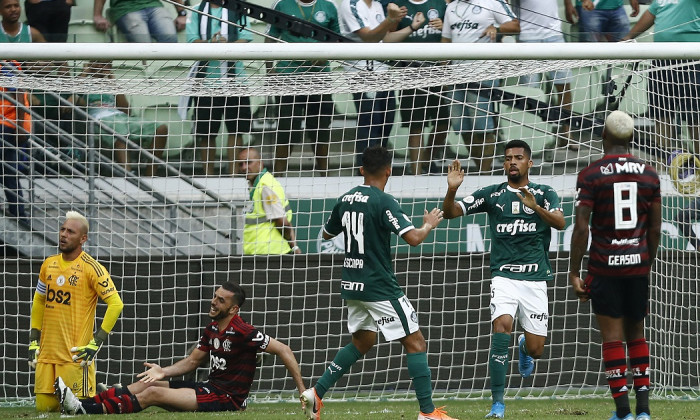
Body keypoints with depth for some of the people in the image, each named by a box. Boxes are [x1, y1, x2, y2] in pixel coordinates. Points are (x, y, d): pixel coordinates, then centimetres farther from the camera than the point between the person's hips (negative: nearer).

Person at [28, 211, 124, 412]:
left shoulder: (91, 268, -8)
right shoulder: (48, 265, 11)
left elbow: (116, 304, -9)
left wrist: (97, 342, -12)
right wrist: (33, 340, 16)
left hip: (75, 356, -6)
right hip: (47, 355, 6)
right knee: (45, 407, 2)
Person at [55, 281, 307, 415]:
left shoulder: (243, 332, -16)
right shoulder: (211, 330, 10)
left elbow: (283, 350, -15)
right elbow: (192, 361, 17)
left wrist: (303, 392, -19)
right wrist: (163, 372, 0)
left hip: (228, 398, -9)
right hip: (209, 387, 9)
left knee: (153, 393, -17)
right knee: (146, 383, 0)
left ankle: (86, 409, -20)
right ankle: (85, 404, -6)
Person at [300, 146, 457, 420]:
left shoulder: (346, 200, 6)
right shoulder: (384, 202, -16)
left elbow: (327, 234, 23)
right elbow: (413, 238, -23)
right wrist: (429, 225, -3)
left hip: (352, 284, 8)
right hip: (380, 288, -8)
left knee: (362, 342, 23)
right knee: (415, 343, -1)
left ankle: (316, 393, 13)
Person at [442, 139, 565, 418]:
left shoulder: (544, 194, 3)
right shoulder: (491, 195, 5)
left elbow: (560, 223, -14)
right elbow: (450, 212, 0)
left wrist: (535, 207, -33)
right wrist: (452, 190, -21)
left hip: (536, 280, 1)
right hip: (504, 277, -1)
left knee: (536, 350, 0)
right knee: (502, 327, -26)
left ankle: (525, 347, 42)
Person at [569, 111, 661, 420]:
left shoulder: (591, 175, -7)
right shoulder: (649, 174, 5)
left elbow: (581, 228, -11)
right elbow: (655, 229, 8)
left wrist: (574, 273, -6)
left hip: (605, 266, -4)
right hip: (638, 265, 4)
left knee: (612, 337, -1)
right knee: (636, 335, 14)